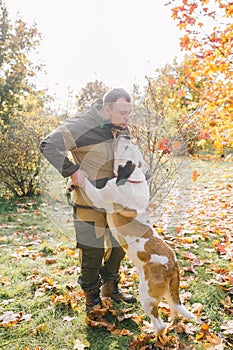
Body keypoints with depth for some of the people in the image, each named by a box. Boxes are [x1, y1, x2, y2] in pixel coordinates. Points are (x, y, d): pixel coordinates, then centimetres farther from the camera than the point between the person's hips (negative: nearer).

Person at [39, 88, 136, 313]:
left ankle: (110, 287, 40)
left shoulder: (122, 129, 2)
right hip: (88, 202, -7)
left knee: (119, 244, 17)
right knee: (92, 252, 3)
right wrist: (72, 170, -30)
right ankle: (92, 297, 27)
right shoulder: (81, 126, -22)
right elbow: (48, 145, -26)